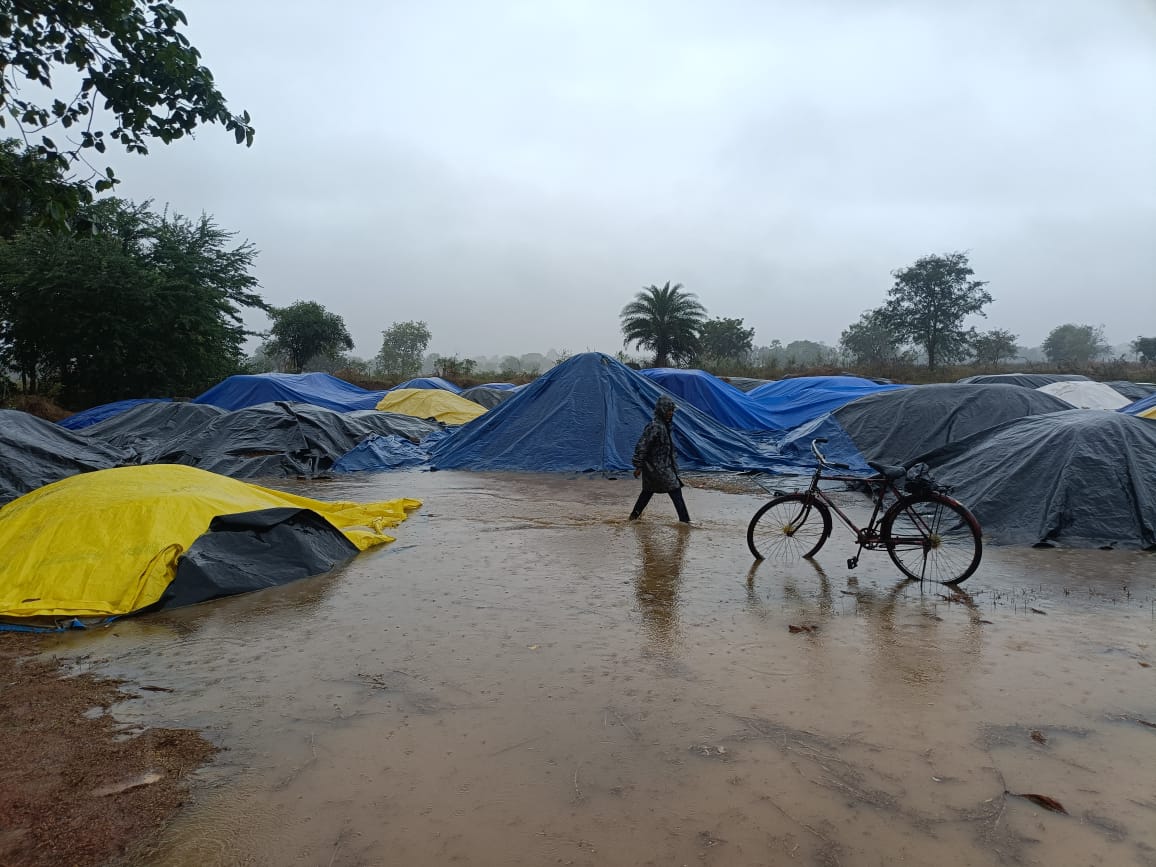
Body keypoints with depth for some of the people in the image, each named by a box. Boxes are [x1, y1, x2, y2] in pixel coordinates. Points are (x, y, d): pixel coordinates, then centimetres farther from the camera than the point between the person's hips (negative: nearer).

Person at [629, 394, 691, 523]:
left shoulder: (664, 425, 11)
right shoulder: (655, 427, -20)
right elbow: (642, 446, -22)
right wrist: (638, 466, -21)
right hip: (658, 467, -10)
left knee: (648, 490, 20)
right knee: (675, 490, -8)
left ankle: (634, 515, 32)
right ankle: (685, 520, -6)